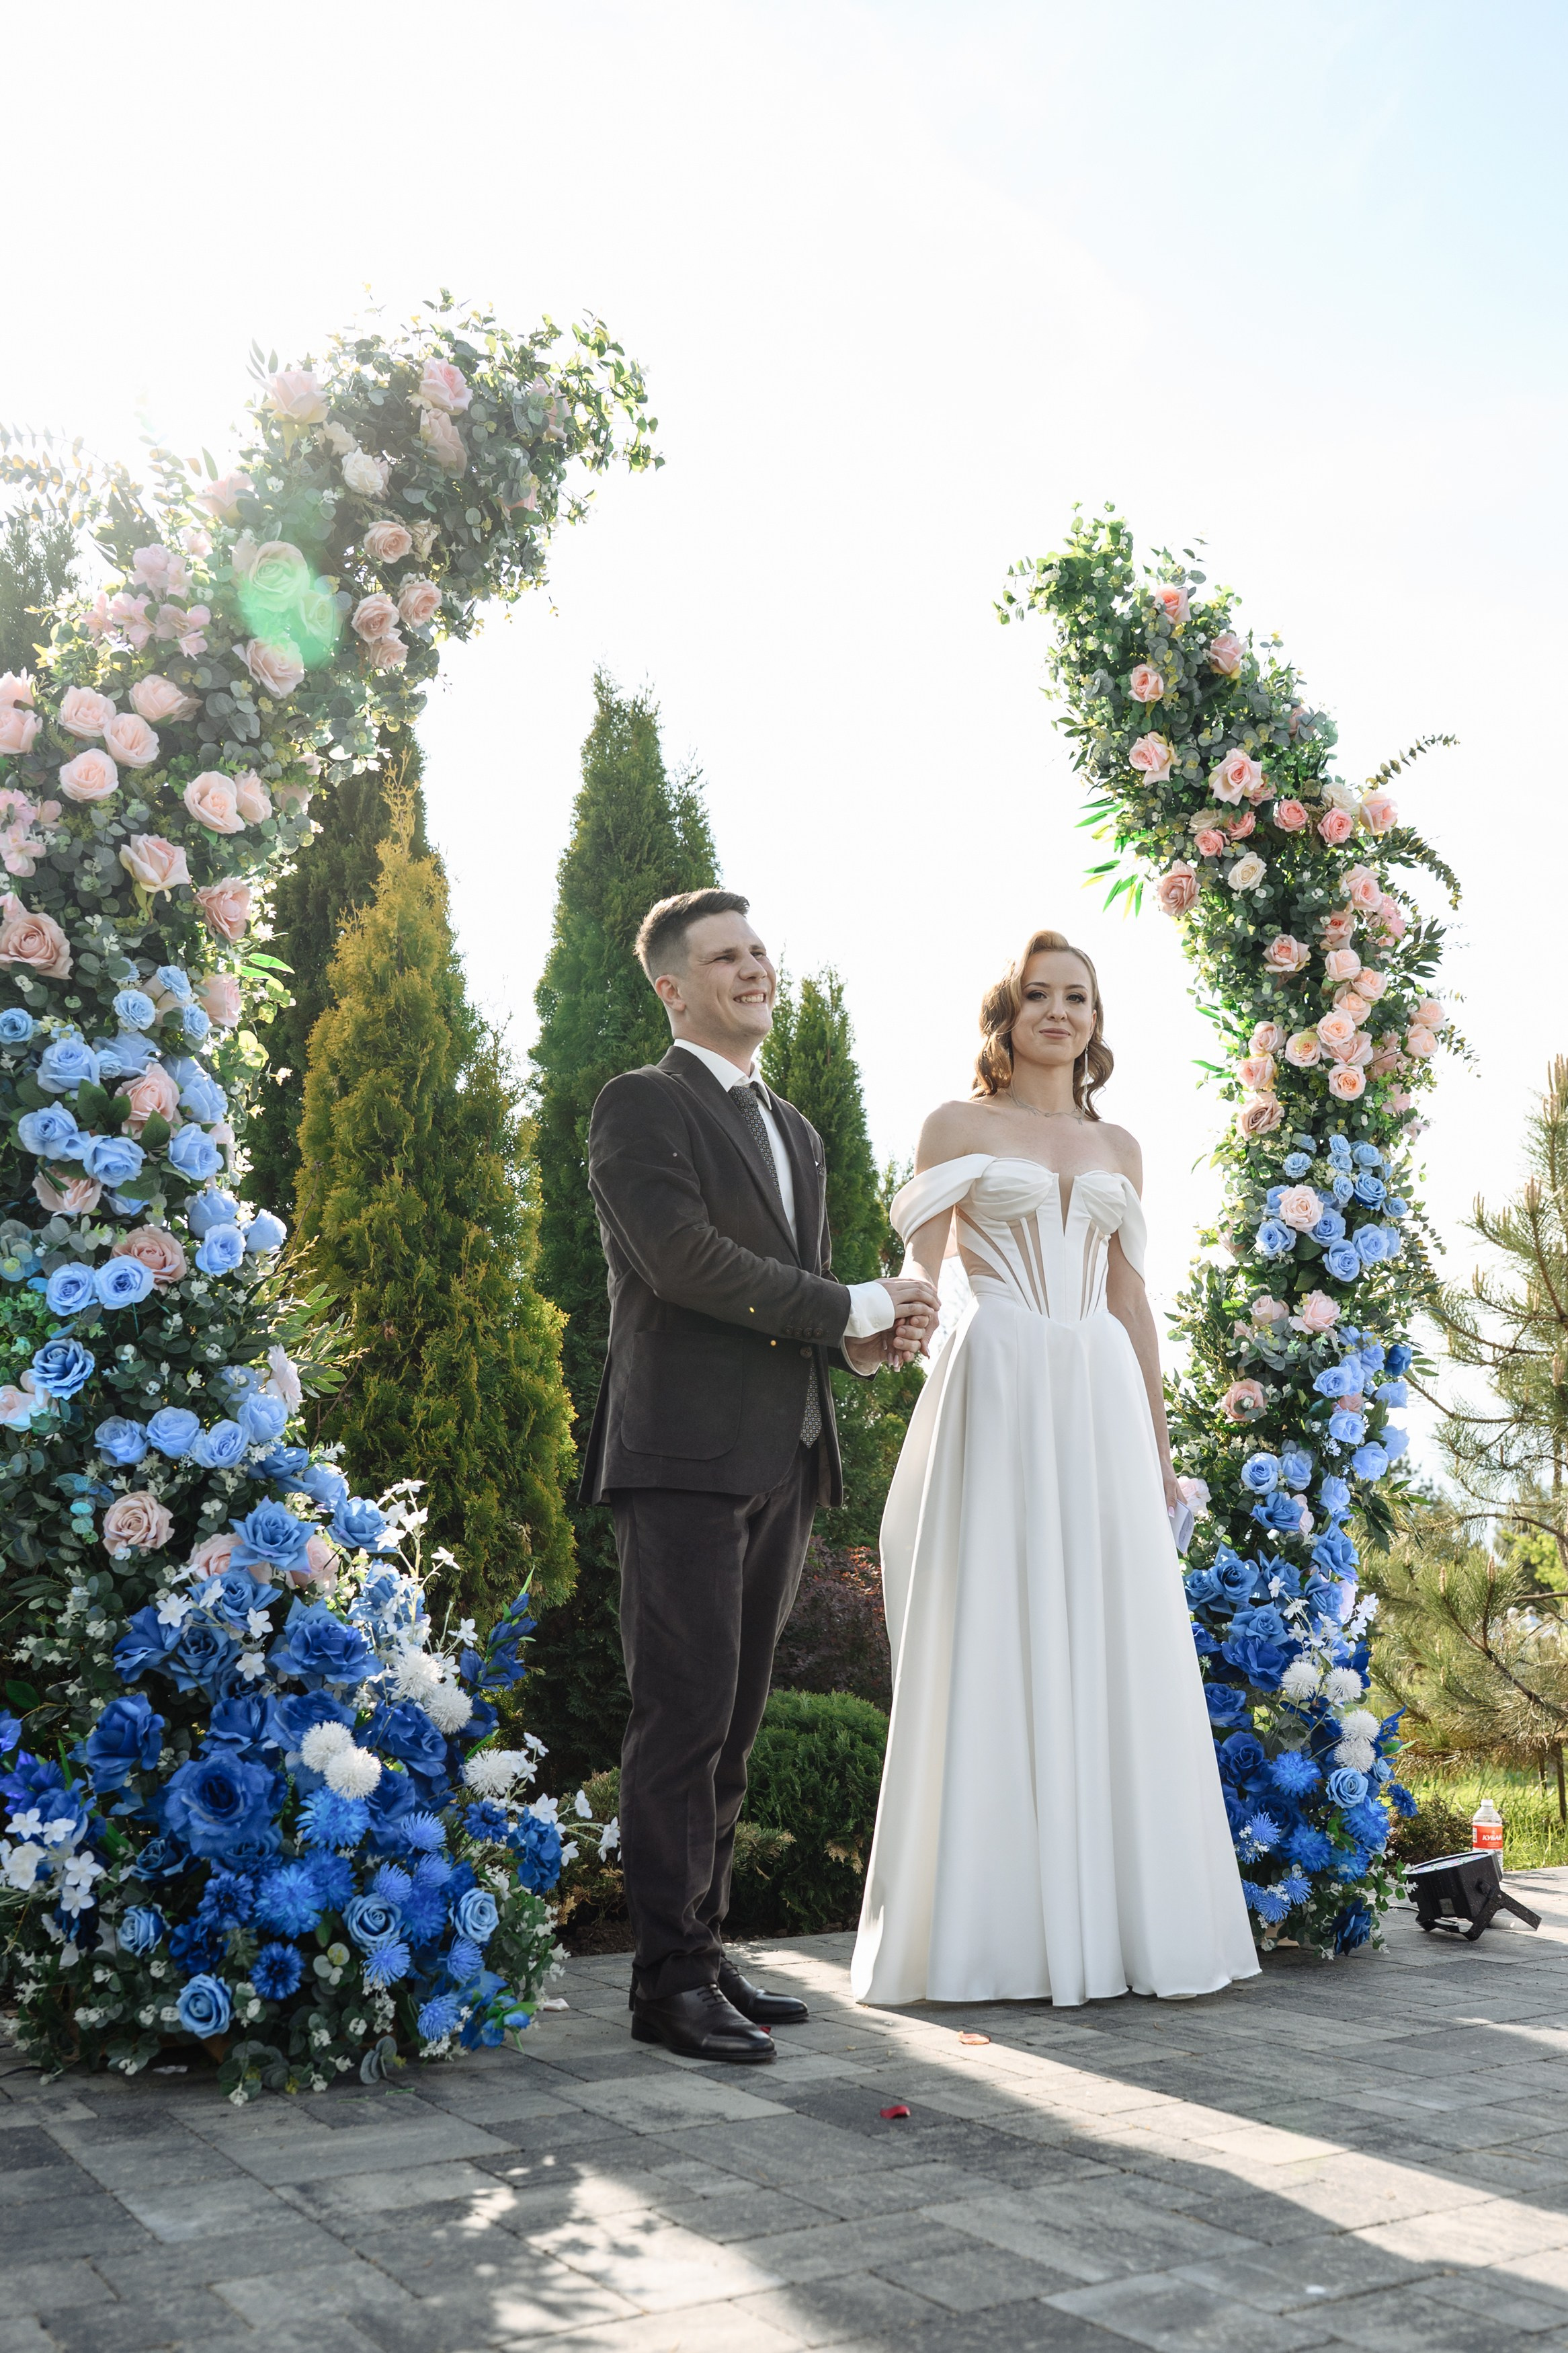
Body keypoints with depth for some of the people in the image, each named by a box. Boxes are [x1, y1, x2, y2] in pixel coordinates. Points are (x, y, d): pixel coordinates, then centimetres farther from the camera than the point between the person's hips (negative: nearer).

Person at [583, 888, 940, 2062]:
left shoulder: (796, 1129, 22)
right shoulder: (642, 1106, -3)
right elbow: (681, 1257, -17)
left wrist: (867, 1338, 0)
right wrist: (852, 1311, -12)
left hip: (784, 1459, 8)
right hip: (686, 1456, -7)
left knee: (734, 1724, 10)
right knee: (685, 1715, -6)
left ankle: (707, 1948, 18)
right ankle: (671, 1978, 1)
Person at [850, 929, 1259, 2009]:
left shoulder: (1118, 1146, 18)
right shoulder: (959, 1126, 7)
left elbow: (1131, 1295, 17)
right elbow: (917, 1274, 0)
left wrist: (1157, 1441, 13)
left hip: (1100, 1398, 4)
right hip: (995, 1391, -4)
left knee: (1113, 1652, 2)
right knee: (993, 1649, -5)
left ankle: (1117, 1918, 12)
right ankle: (999, 1927, 3)